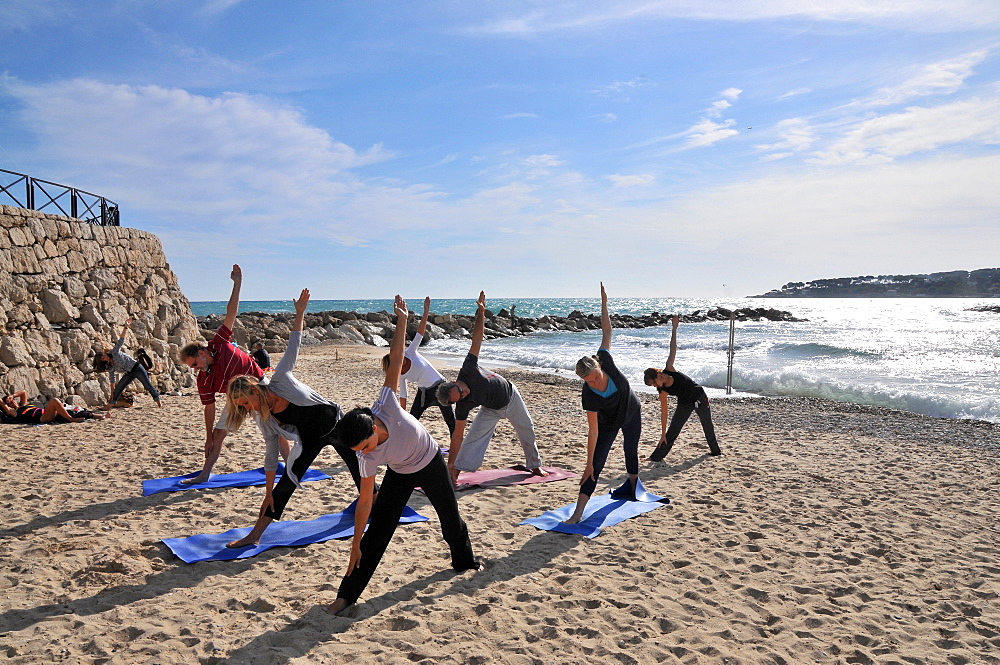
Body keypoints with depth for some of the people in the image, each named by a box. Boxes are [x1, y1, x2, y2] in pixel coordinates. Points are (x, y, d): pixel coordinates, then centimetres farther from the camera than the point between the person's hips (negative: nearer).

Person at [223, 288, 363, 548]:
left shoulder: (280, 379, -22)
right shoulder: (264, 420, -10)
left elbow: (294, 343, -21)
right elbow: (271, 456, -5)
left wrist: (300, 312, -27)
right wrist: (268, 493, -4)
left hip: (335, 421, -2)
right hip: (310, 438, 3)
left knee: (360, 469, 14)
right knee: (286, 483, -6)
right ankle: (254, 536, 0)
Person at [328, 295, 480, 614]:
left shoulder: (385, 407, -37)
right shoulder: (369, 458, -30)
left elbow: (395, 360, -32)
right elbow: (365, 501, -23)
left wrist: (401, 320, -31)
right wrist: (355, 545, -20)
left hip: (431, 462, 1)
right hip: (400, 474, -1)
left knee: (450, 516, 18)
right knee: (378, 529, -8)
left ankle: (464, 560, 47)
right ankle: (347, 594, 2)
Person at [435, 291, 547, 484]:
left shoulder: (468, 370, -34)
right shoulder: (463, 406, -31)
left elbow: (477, 339, -31)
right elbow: (457, 436, -27)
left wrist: (481, 311, -36)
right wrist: (451, 464, -29)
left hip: (511, 395, 2)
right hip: (492, 409, -2)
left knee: (527, 431, 14)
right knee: (474, 437, -18)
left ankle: (534, 465, 35)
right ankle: (457, 471, -8)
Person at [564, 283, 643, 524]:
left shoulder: (605, 362, -31)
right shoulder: (589, 396, -34)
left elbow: (607, 332, -22)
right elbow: (593, 430, -29)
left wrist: (604, 302, -24)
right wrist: (588, 463, -28)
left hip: (632, 414, 4)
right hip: (608, 424, -3)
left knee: (631, 451, 22)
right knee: (596, 465, -11)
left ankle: (633, 487, 48)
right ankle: (578, 513, -15)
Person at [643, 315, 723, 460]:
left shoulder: (669, 369, -24)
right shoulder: (662, 392, -21)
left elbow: (673, 349, -23)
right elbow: (664, 412, -17)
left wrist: (674, 328, -26)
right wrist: (662, 433, -16)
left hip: (700, 397, 2)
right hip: (685, 404, -1)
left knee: (708, 426, 19)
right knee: (672, 432, -7)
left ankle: (715, 450, 42)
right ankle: (656, 457, 0)